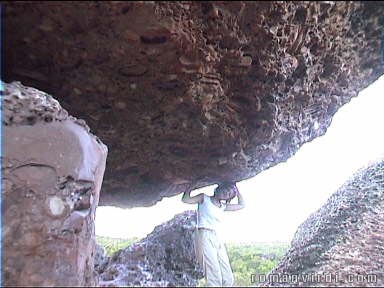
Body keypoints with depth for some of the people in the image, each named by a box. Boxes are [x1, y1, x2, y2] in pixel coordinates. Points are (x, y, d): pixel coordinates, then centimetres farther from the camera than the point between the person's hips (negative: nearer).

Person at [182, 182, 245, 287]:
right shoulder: (204, 198, 6)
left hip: (218, 240, 7)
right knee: (214, 279, -17)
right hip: (204, 237, -7)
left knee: (228, 279, 0)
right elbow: (185, 199, -4)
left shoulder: (223, 207, 19)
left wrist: (236, 189, 23)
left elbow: (241, 205, 27)